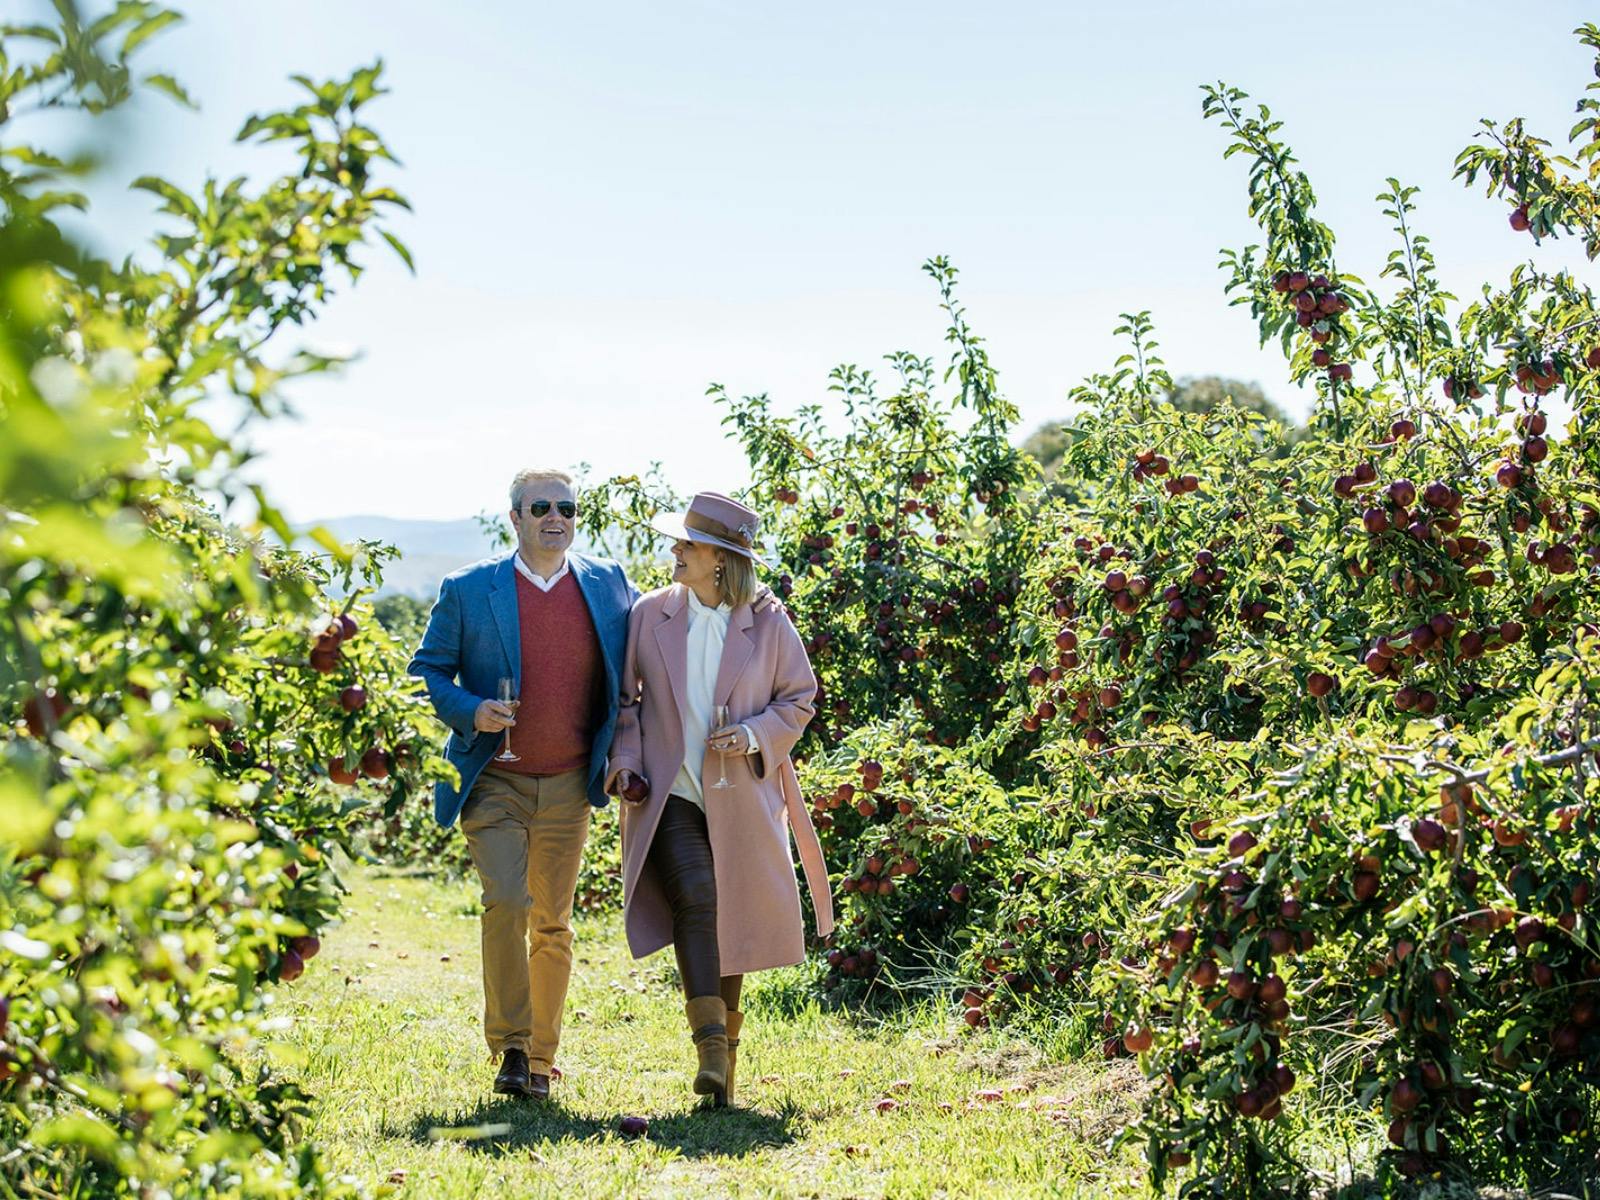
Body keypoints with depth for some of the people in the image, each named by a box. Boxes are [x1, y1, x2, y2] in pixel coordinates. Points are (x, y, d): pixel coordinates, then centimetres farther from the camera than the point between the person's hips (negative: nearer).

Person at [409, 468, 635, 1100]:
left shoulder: (609, 584, 5)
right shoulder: (468, 590, -2)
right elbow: (427, 671, 2)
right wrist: (471, 711, -17)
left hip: (568, 787, 3)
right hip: (494, 781, -2)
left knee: (552, 923, 9)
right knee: (507, 901, -19)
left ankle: (541, 1059, 21)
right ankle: (509, 1048, -5)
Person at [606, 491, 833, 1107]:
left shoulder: (767, 623, -1)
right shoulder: (649, 614, 2)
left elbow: (798, 698, 7)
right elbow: (624, 696, 11)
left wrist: (755, 734, -10)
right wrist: (625, 758, -3)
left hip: (739, 797, 1)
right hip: (667, 792, -1)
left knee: (730, 919, 8)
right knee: (695, 897, -22)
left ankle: (727, 1050, 24)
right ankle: (710, 1049, -26)